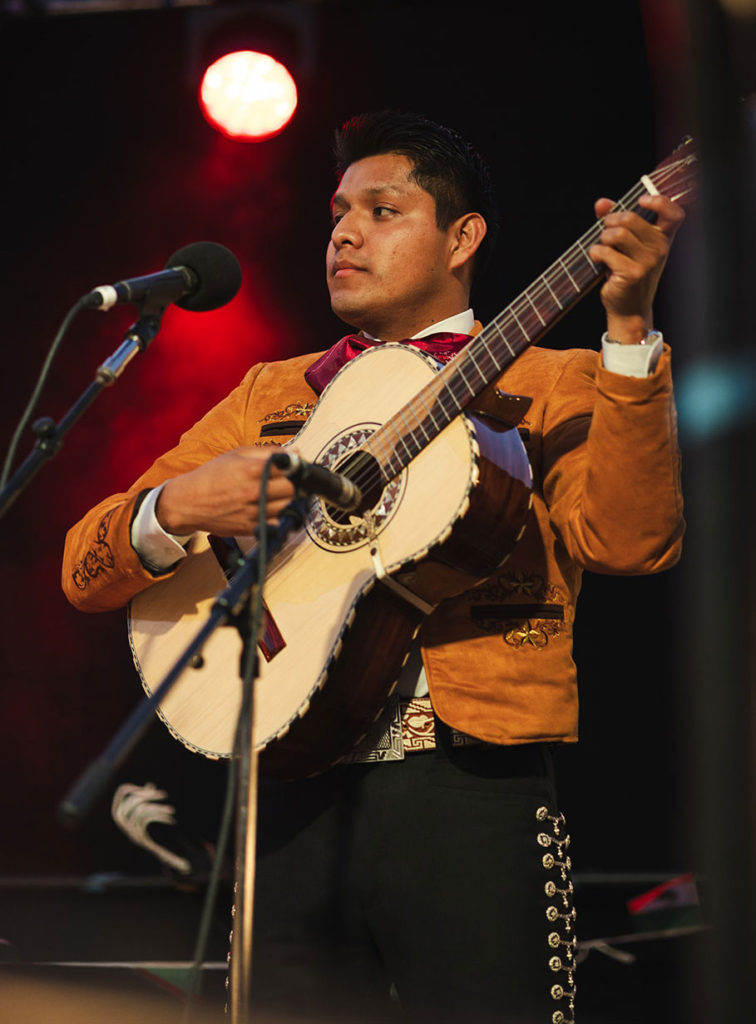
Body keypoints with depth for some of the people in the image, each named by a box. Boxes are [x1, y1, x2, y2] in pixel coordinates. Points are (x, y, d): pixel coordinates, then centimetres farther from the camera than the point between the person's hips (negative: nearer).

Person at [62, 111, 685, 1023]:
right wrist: (178, 508, -8)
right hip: (296, 801, 4)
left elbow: (628, 539, -12)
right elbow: (86, 570, 13)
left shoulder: (552, 387, 9)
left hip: (471, 789, -3)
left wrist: (628, 329, -20)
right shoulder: (271, 396, 19)